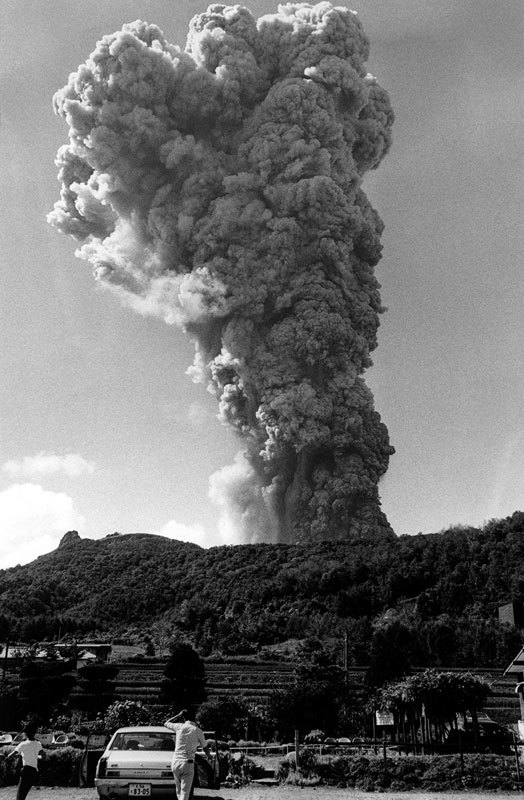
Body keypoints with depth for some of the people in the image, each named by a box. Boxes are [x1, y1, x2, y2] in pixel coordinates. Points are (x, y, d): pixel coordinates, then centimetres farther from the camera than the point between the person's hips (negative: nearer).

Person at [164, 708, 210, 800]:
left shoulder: (179, 727, -1)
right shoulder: (198, 731, -2)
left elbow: (166, 723, 20)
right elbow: (205, 747, 12)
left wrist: (178, 715, 20)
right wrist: (209, 757, 32)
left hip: (175, 762, 2)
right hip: (188, 764, -2)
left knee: (179, 791, 17)